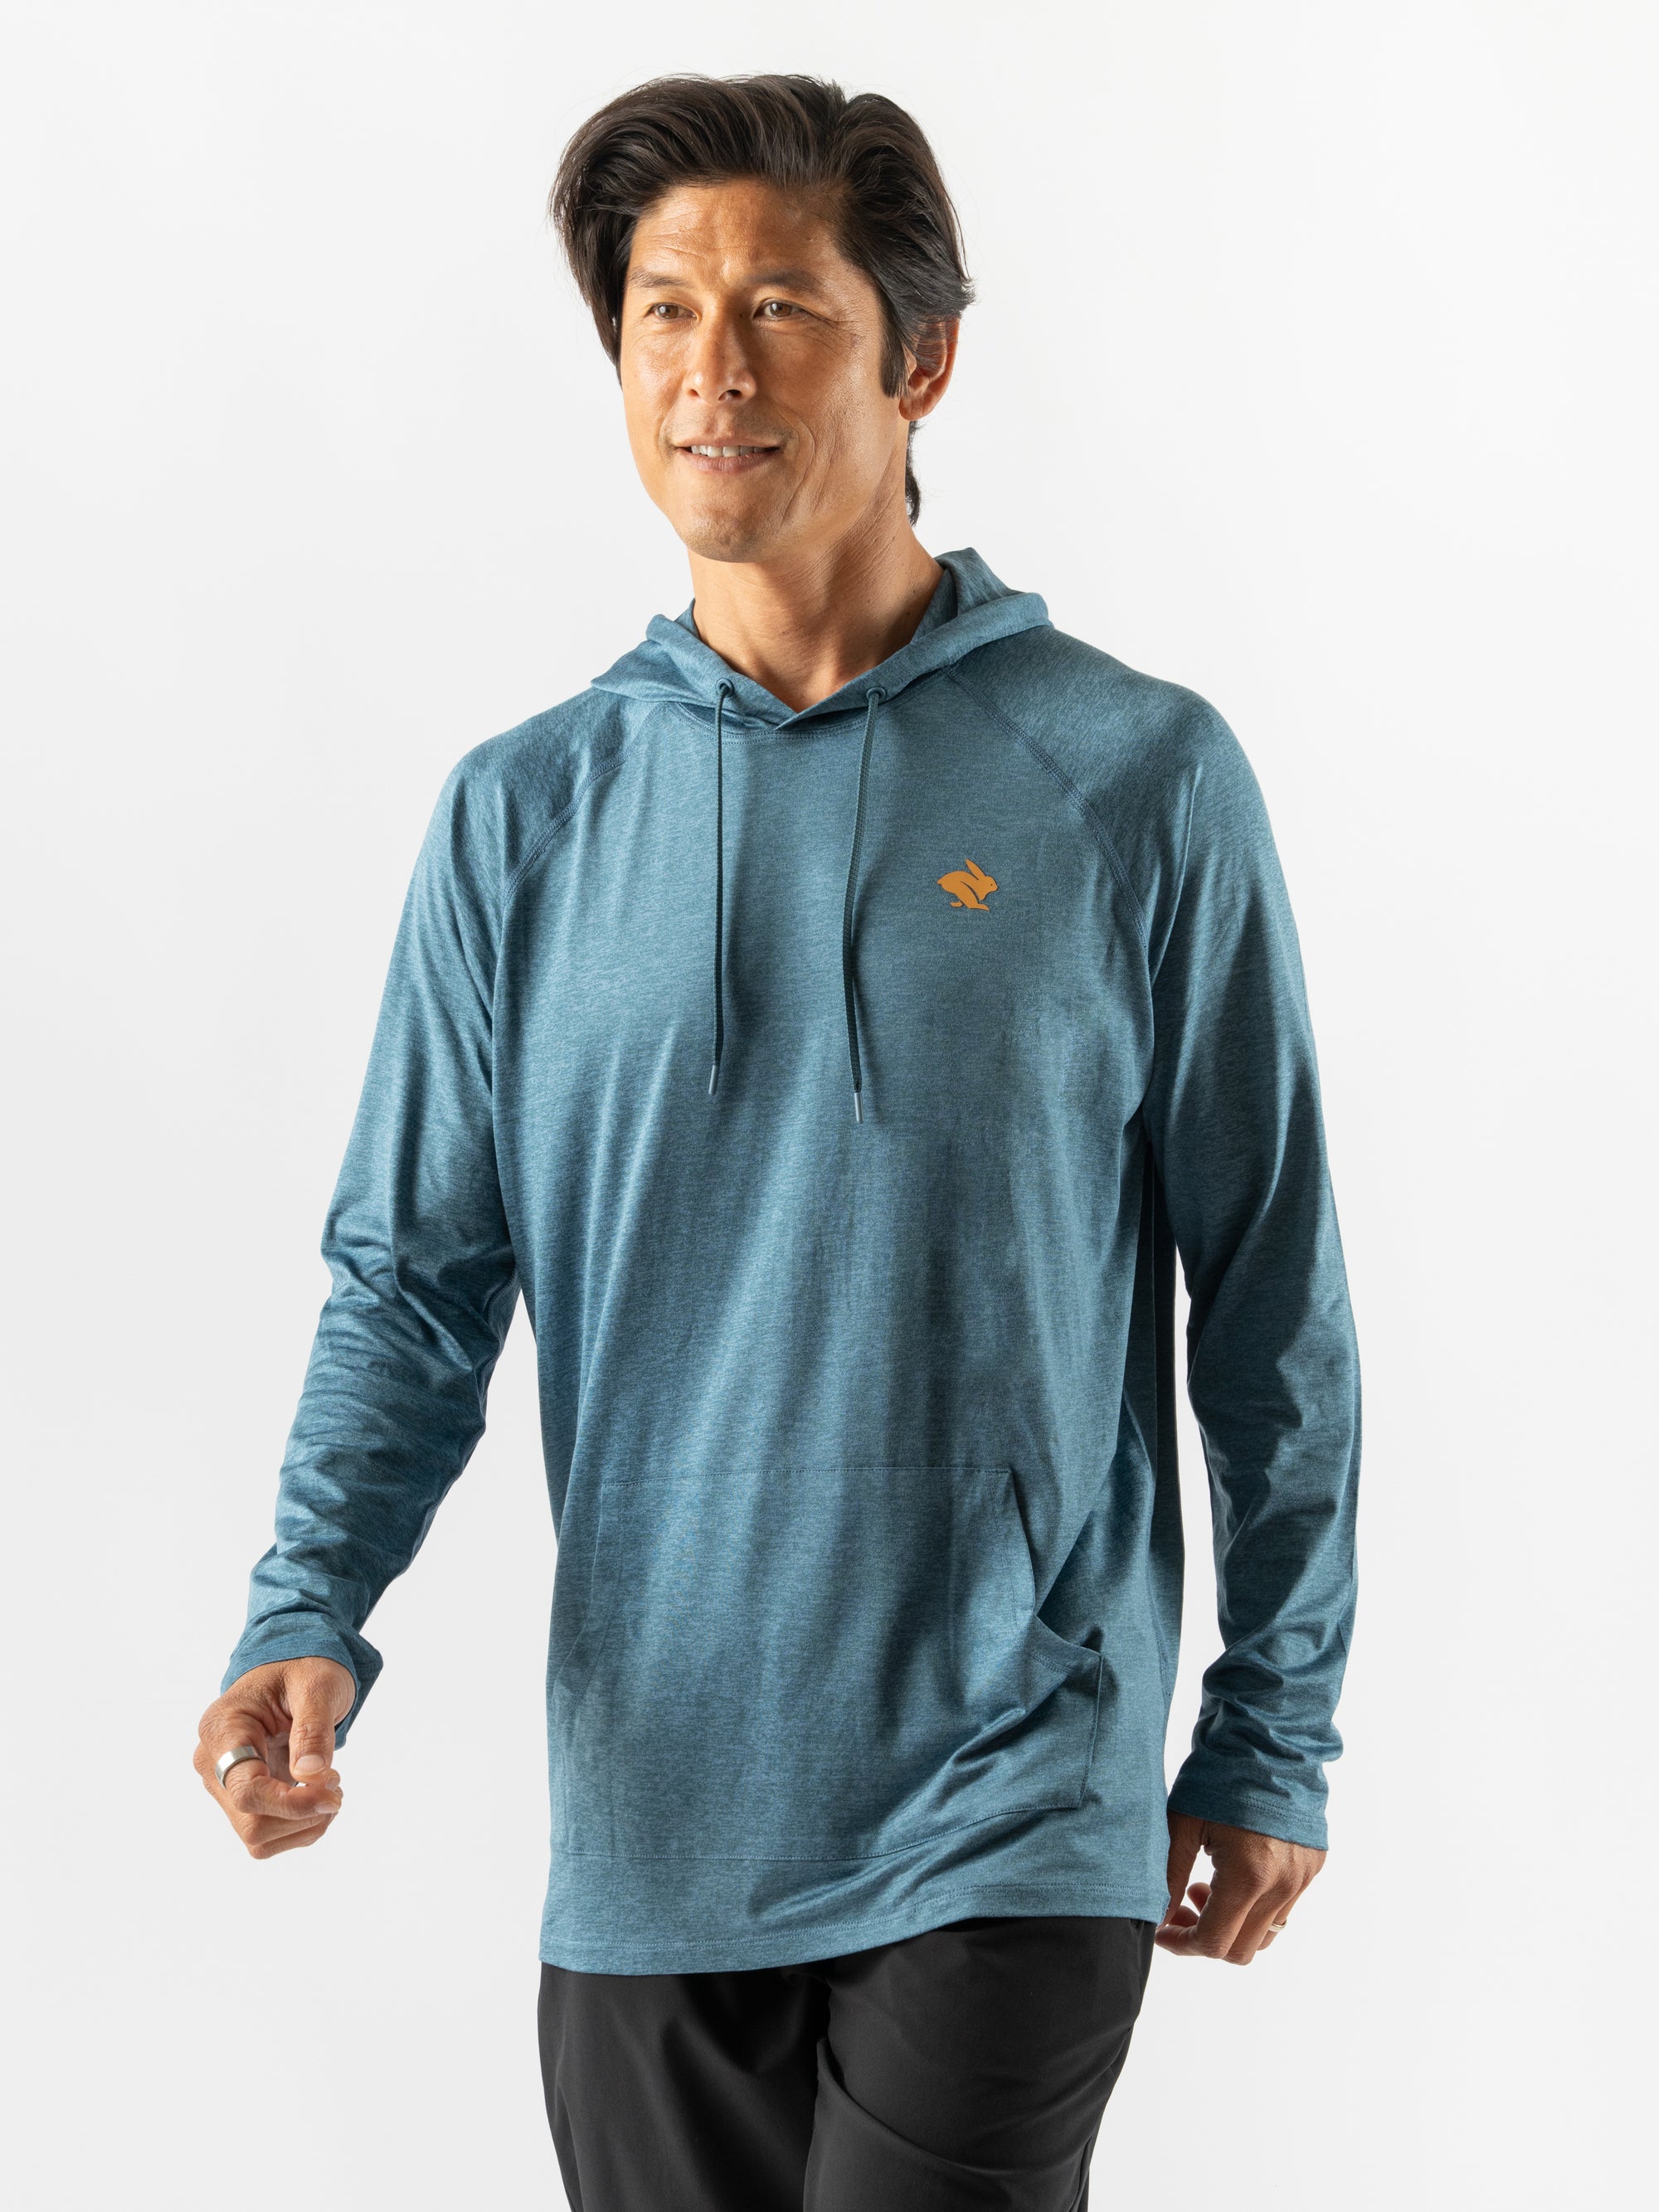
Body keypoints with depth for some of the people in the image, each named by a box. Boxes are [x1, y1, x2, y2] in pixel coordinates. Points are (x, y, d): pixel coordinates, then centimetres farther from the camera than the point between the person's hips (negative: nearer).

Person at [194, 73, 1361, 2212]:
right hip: (645, 1823, 3)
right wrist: (309, 1623, -10)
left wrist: (1275, 1736, 3)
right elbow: (413, 1275, 6)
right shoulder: (524, 812, 4)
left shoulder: (1138, 780, -4)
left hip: (1012, 1820, -3)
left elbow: (1270, 1296, 1)